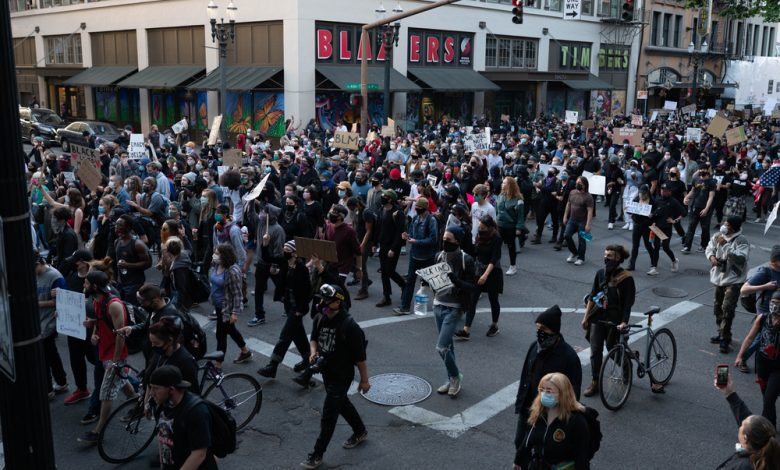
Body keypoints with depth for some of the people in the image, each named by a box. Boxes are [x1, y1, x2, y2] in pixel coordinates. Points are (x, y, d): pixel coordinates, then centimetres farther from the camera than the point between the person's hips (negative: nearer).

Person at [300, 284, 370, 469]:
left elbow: (360, 356, -18)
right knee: (342, 404, 25)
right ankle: (360, 432, 48)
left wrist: (364, 380, -12)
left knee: (328, 415, -1)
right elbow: (314, 338, 13)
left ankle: (317, 455, 13)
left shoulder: (349, 326, -26)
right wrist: (313, 351, -8)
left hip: (342, 376, -7)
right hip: (326, 372, 8)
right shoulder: (320, 318, -6)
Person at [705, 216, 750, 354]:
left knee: (727, 309, -14)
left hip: (734, 280, -7)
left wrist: (726, 245, -29)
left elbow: (741, 258, -26)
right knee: (718, 308, 16)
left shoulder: (742, 241, -14)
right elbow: (709, 248, 13)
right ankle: (722, 334, 33)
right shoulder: (718, 236, 2)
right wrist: (711, 257, -9)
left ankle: (725, 339, -6)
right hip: (719, 277, 7)